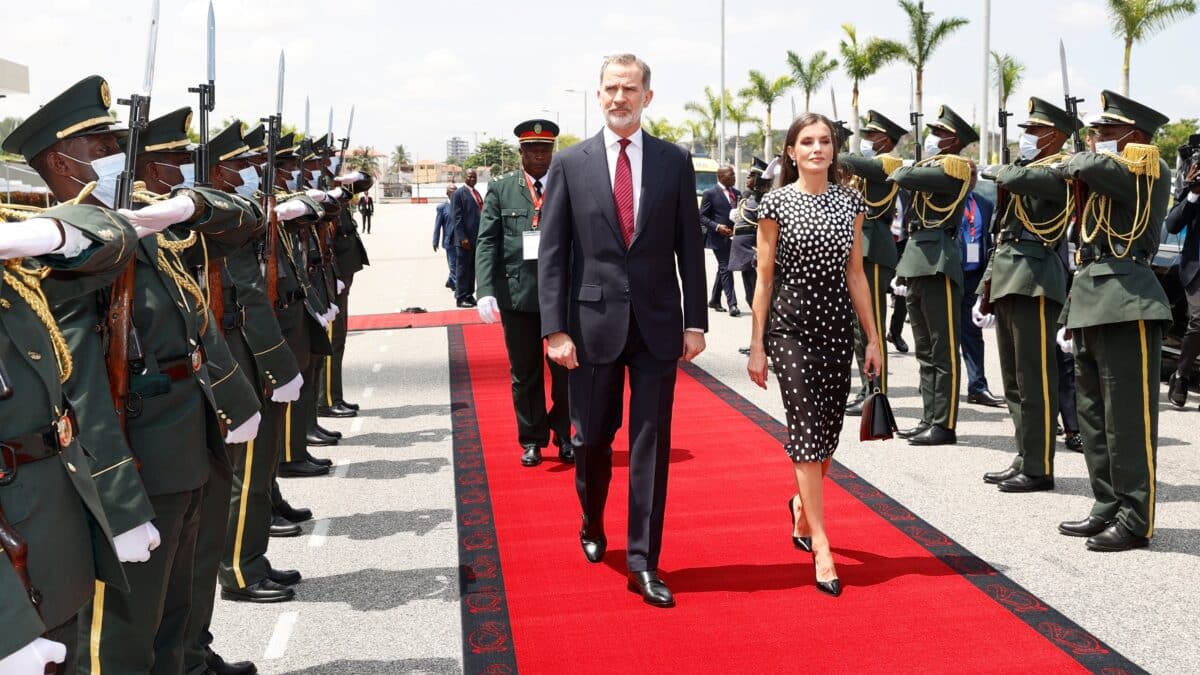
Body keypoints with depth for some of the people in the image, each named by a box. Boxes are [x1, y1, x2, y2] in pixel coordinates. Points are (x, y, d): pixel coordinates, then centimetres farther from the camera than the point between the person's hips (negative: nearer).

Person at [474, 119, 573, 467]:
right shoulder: (500, 189, 6)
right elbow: (487, 242, 0)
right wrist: (486, 291, -11)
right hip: (517, 294, 1)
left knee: (565, 371, 7)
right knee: (525, 374, 9)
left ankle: (564, 437, 24)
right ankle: (532, 440, 22)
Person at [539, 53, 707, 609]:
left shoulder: (675, 161, 3)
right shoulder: (570, 163, 1)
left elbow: (690, 247, 5)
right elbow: (551, 253, -1)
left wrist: (696, 322, 0)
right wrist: (555, 328, -9)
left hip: (658, 324, 0)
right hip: (594, 322, 0)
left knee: (651, 443, 1)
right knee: (592, 438, 12)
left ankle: (643, 561, 9)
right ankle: (592, 526, 39)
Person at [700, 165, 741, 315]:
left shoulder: (736, 193, 12)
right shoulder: (710, 193, -6)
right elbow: (702, 216, -6)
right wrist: (717, 226, -19)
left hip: (733, 236, 7)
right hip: (719, 237, -7)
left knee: (723, 269, 15)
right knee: (726, 269, -9)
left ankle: (714, 300, 28)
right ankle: (732, 304, -9)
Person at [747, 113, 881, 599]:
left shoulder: (850, 202, 7)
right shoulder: (776, 204, -3)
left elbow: (855, 274, 10)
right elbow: (764, 277, -2)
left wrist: (873, 338, 8)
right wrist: (757, 345, -4)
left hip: (837, 325, 4)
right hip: (790, 325, -4)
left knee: (828, 431, 10)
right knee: (807, 429, -7)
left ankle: (802, 504, 39)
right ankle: (821, 547, -2)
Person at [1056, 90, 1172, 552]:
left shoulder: (1147, 166, -5)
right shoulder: (1101, 184, 21)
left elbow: (1092, 166, -24)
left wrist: (1075, 164, 0)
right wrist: (1071, 316, 19)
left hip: (1128, 304, -9)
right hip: (1092, 305, 9)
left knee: (1129, 418, -5)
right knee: (1094, 416, 12)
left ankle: (1135, 521, 2)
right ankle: (1108, 509, 21)